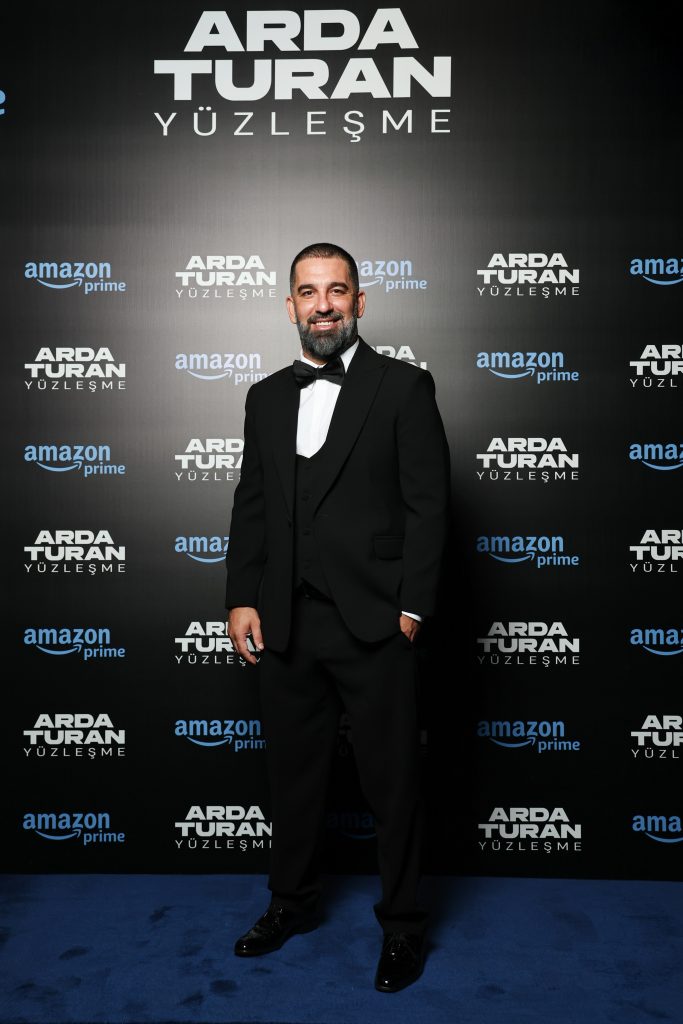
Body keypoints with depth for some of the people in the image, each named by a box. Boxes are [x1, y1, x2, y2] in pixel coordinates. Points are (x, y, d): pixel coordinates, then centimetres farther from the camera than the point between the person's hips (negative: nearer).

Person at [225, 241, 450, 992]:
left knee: (392, 781, 8)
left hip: (372, 624, -4)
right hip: (285, 625, 5)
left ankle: (401, 923, 30)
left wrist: (412, 607, -11)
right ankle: (293, 901, 41)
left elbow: (428, 504, -6)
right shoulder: (266, 396, 11)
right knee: (292, 771, 18)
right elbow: (251, 505, 10)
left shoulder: (404, 387, -2)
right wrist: (242, 599, 2)